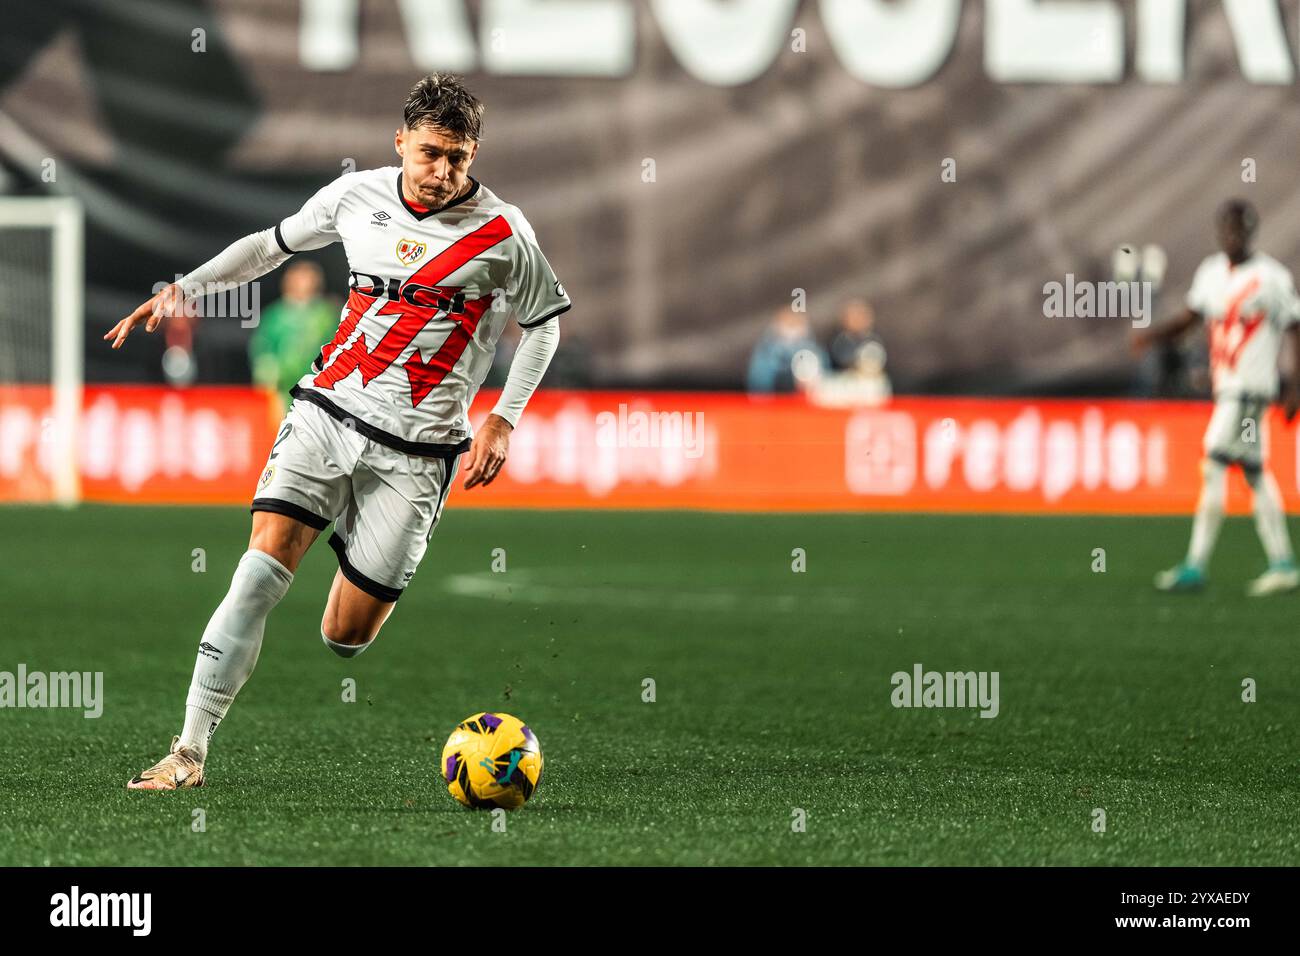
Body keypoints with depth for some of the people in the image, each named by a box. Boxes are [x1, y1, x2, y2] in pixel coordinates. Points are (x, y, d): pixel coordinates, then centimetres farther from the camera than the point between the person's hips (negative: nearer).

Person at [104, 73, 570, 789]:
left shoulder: (502, 234, -5)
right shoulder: (356, 196, 3)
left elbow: (543, 323, 8)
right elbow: (273, 244, 20)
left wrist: (502, 420, -1)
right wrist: (183, 289, 12)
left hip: (415, 450, -2)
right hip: (327, 409, 2)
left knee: (345, 637, -3)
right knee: (261, 569, -18)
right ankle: (190, 749, -16)